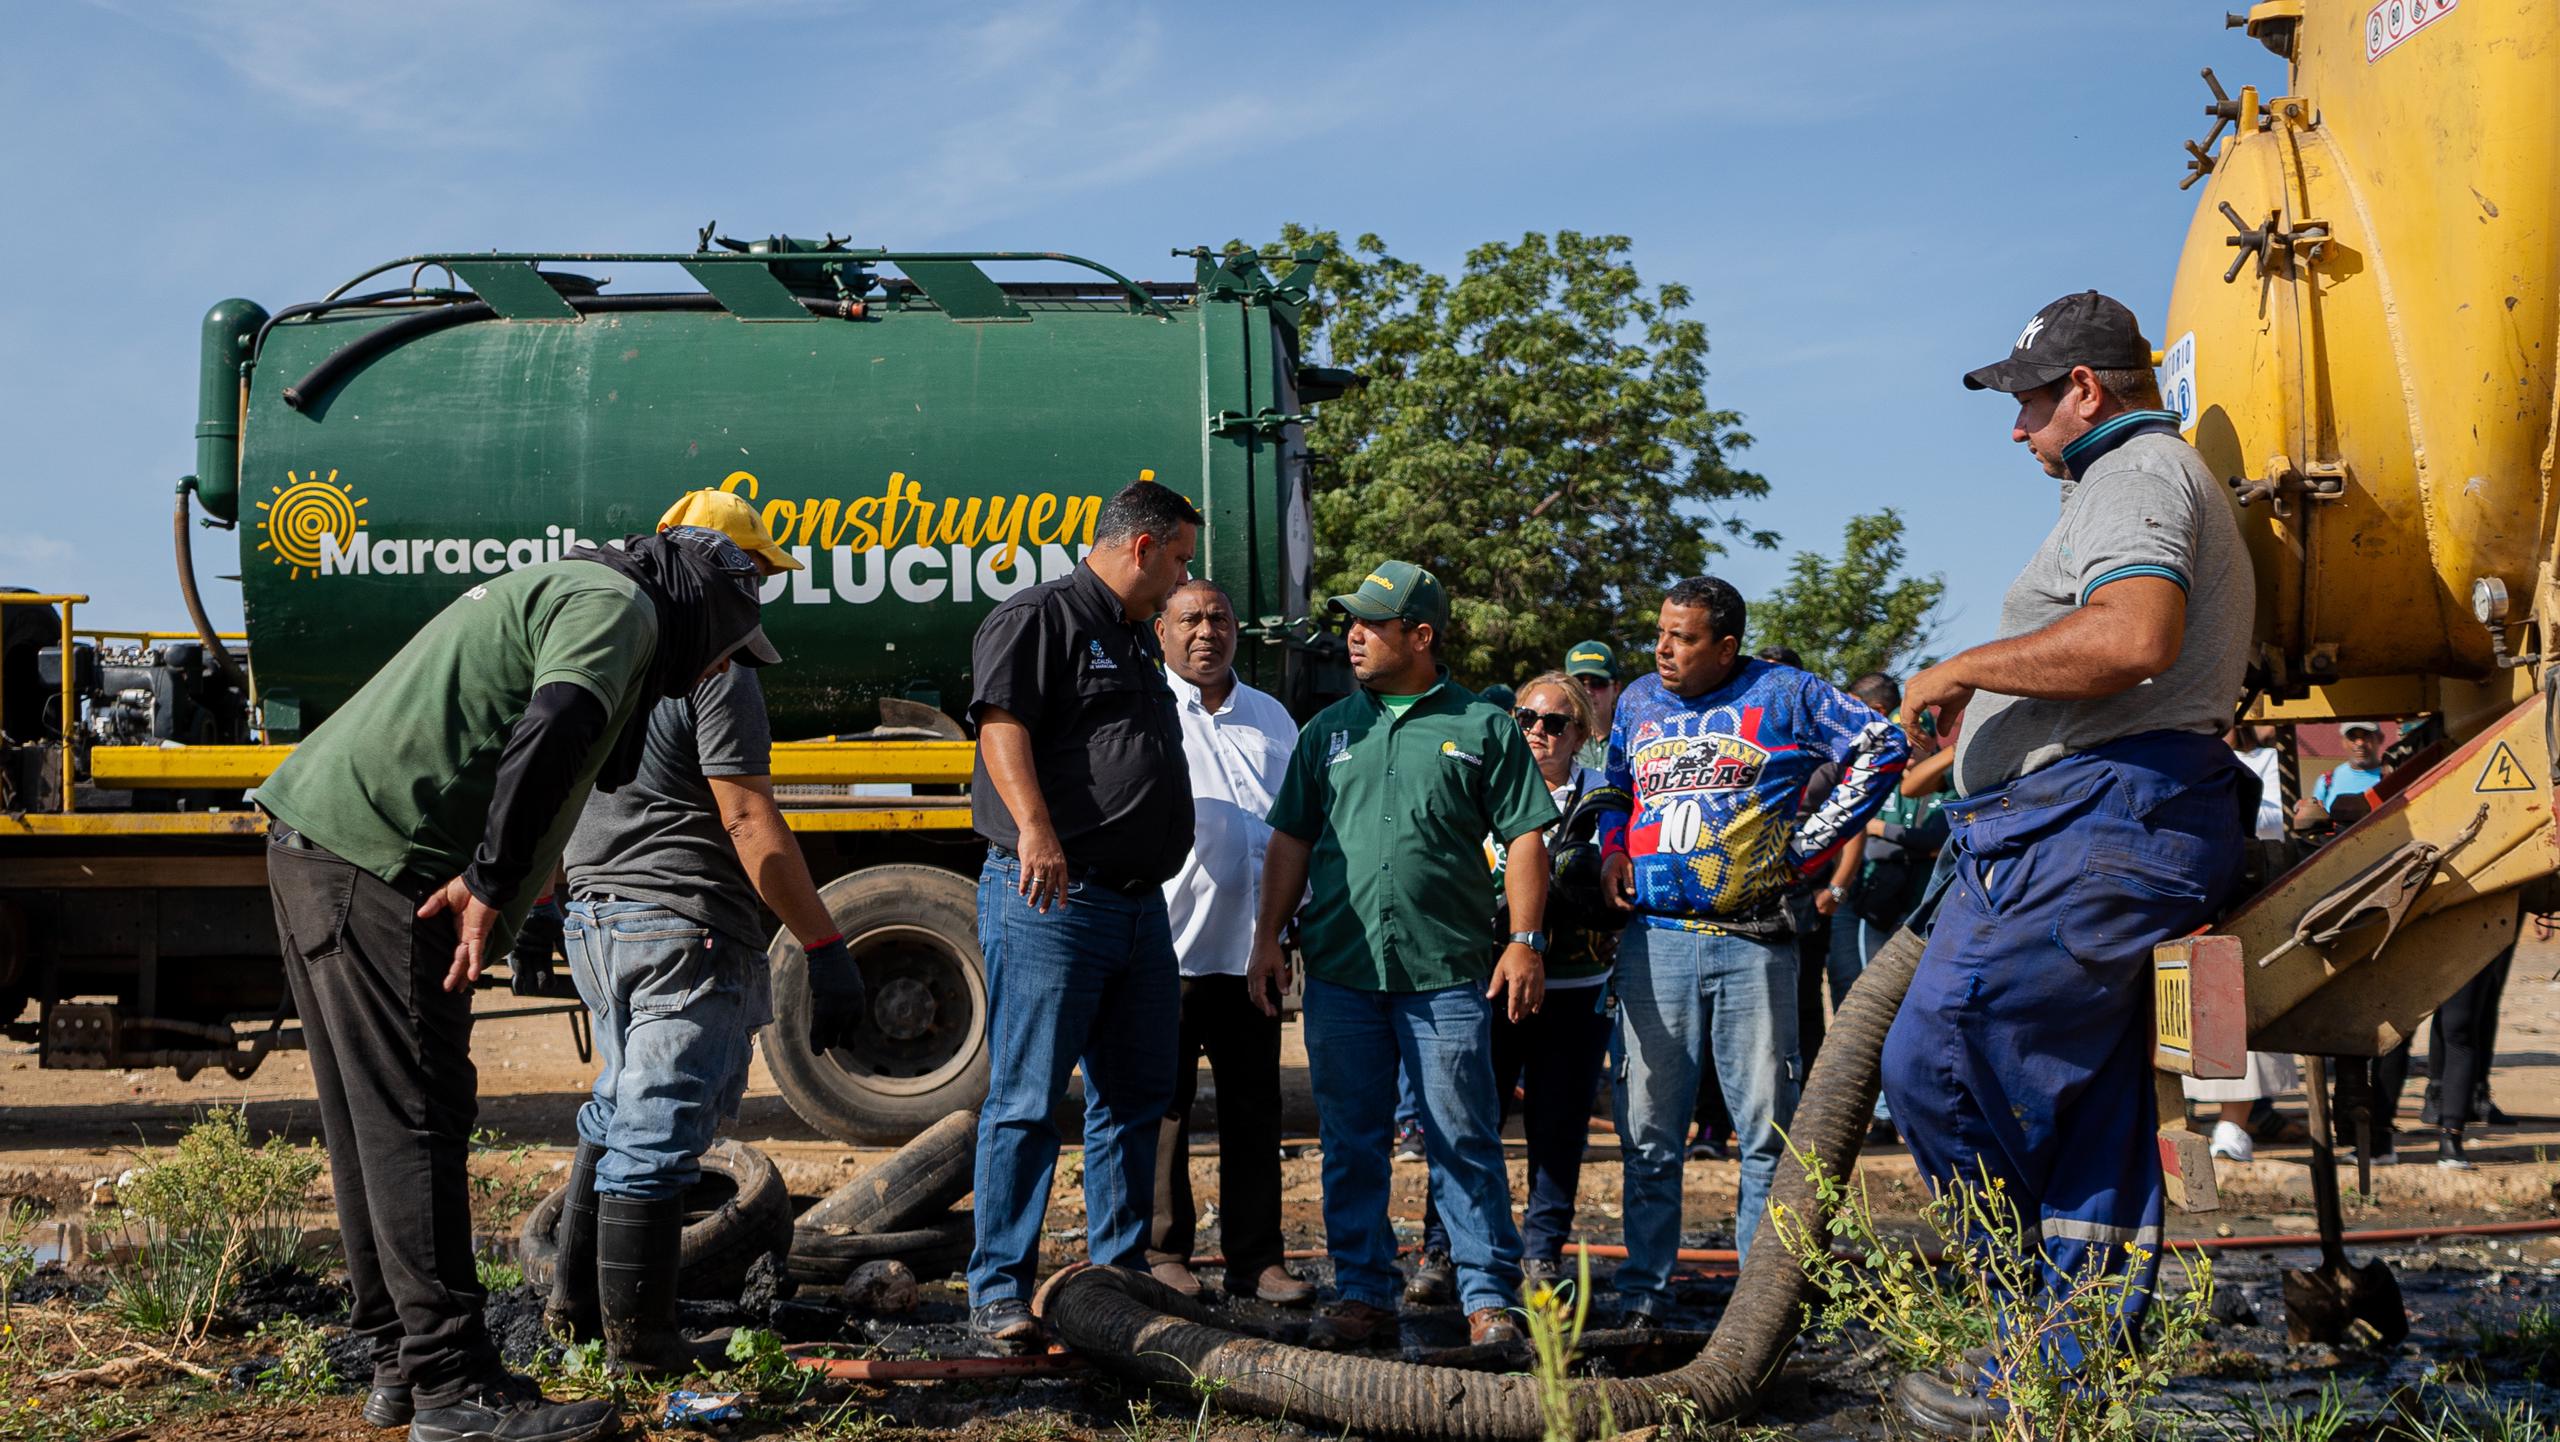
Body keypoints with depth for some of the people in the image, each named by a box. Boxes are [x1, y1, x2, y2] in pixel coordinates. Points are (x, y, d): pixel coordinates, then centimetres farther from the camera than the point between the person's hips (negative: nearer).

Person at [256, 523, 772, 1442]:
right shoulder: (616, 604, -6)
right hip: (378, 859, -10)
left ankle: (400, 1363, 21)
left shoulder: (557, 590, 27)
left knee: (372, 1121, 13)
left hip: (316, 846, 10)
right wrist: (490, 882, -22)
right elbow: (554, 732, -23)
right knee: (414, 1124, -7)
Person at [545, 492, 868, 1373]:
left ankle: (574, 1304, 30)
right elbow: (747, 822, -19)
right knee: (656, 1139, -2)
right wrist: (824, 946, -18)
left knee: (619, 1115, 23)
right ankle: (638, 1342, 6)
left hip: (592, 921, 9)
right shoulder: (713, 668, -13)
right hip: (684, 925, -9)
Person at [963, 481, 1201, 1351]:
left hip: (1139, 905, 9)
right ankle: (999, 1292, 1)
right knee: (1026, 1100, -5)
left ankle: (1120, 1277, 22)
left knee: (1135, 1098, 12)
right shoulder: (1038, 619, -4)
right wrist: (1033, 827, -32)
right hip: (1049, 898, -9)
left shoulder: (1137, 642, 25)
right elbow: (1002, 722, -18)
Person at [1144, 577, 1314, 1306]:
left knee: (1254, 1109, 8)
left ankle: (1257, 1259, 15)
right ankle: (1161, 1252, 12)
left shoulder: (1271, 718, 17)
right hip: (1165, 946, -5)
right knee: (1162, 1106, 2)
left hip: (1252, 950, 5)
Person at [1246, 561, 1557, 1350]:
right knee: (1351, 1139, 8)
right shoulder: (1330, 730, 14)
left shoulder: (1483, 728, 4)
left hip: (1447, 972, -3)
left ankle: (1488, 1297, 8)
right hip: (1340, 970, 4)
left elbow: (1524, 839, 2)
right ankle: (1362, 1293, 18)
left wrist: (1525, 939, -6)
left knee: (1464, 1138, -1)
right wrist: (1268, 937, 9)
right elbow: (1291, 840, 15)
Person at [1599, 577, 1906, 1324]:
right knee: (1647, 1128, 3)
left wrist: (1807, 845, 0)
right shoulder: (1637, 700, 14)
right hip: (1655, 937, 3)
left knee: (1766, 1126, 2)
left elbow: (1881, 746, 3)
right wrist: (1613, 849, 9)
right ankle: (1643, 1290, 11)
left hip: (1753, 944, -2)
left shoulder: (1782, 693, 2)